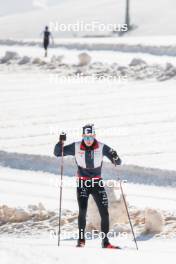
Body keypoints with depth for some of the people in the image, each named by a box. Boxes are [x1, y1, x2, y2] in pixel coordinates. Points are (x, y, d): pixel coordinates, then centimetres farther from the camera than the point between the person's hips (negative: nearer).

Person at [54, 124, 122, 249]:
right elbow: (57, 153, 1)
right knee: (82, 210, -17)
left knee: (104, 212, -4)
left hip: (97, 183, 1)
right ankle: (81, 239, -8)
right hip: (82, 183, -1)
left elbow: (118, 162, -7)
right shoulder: (76, 147, -7)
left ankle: (106, 241, 4)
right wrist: (60, 142, -18)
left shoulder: (102, 147, -8)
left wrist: (115, 158, -30)